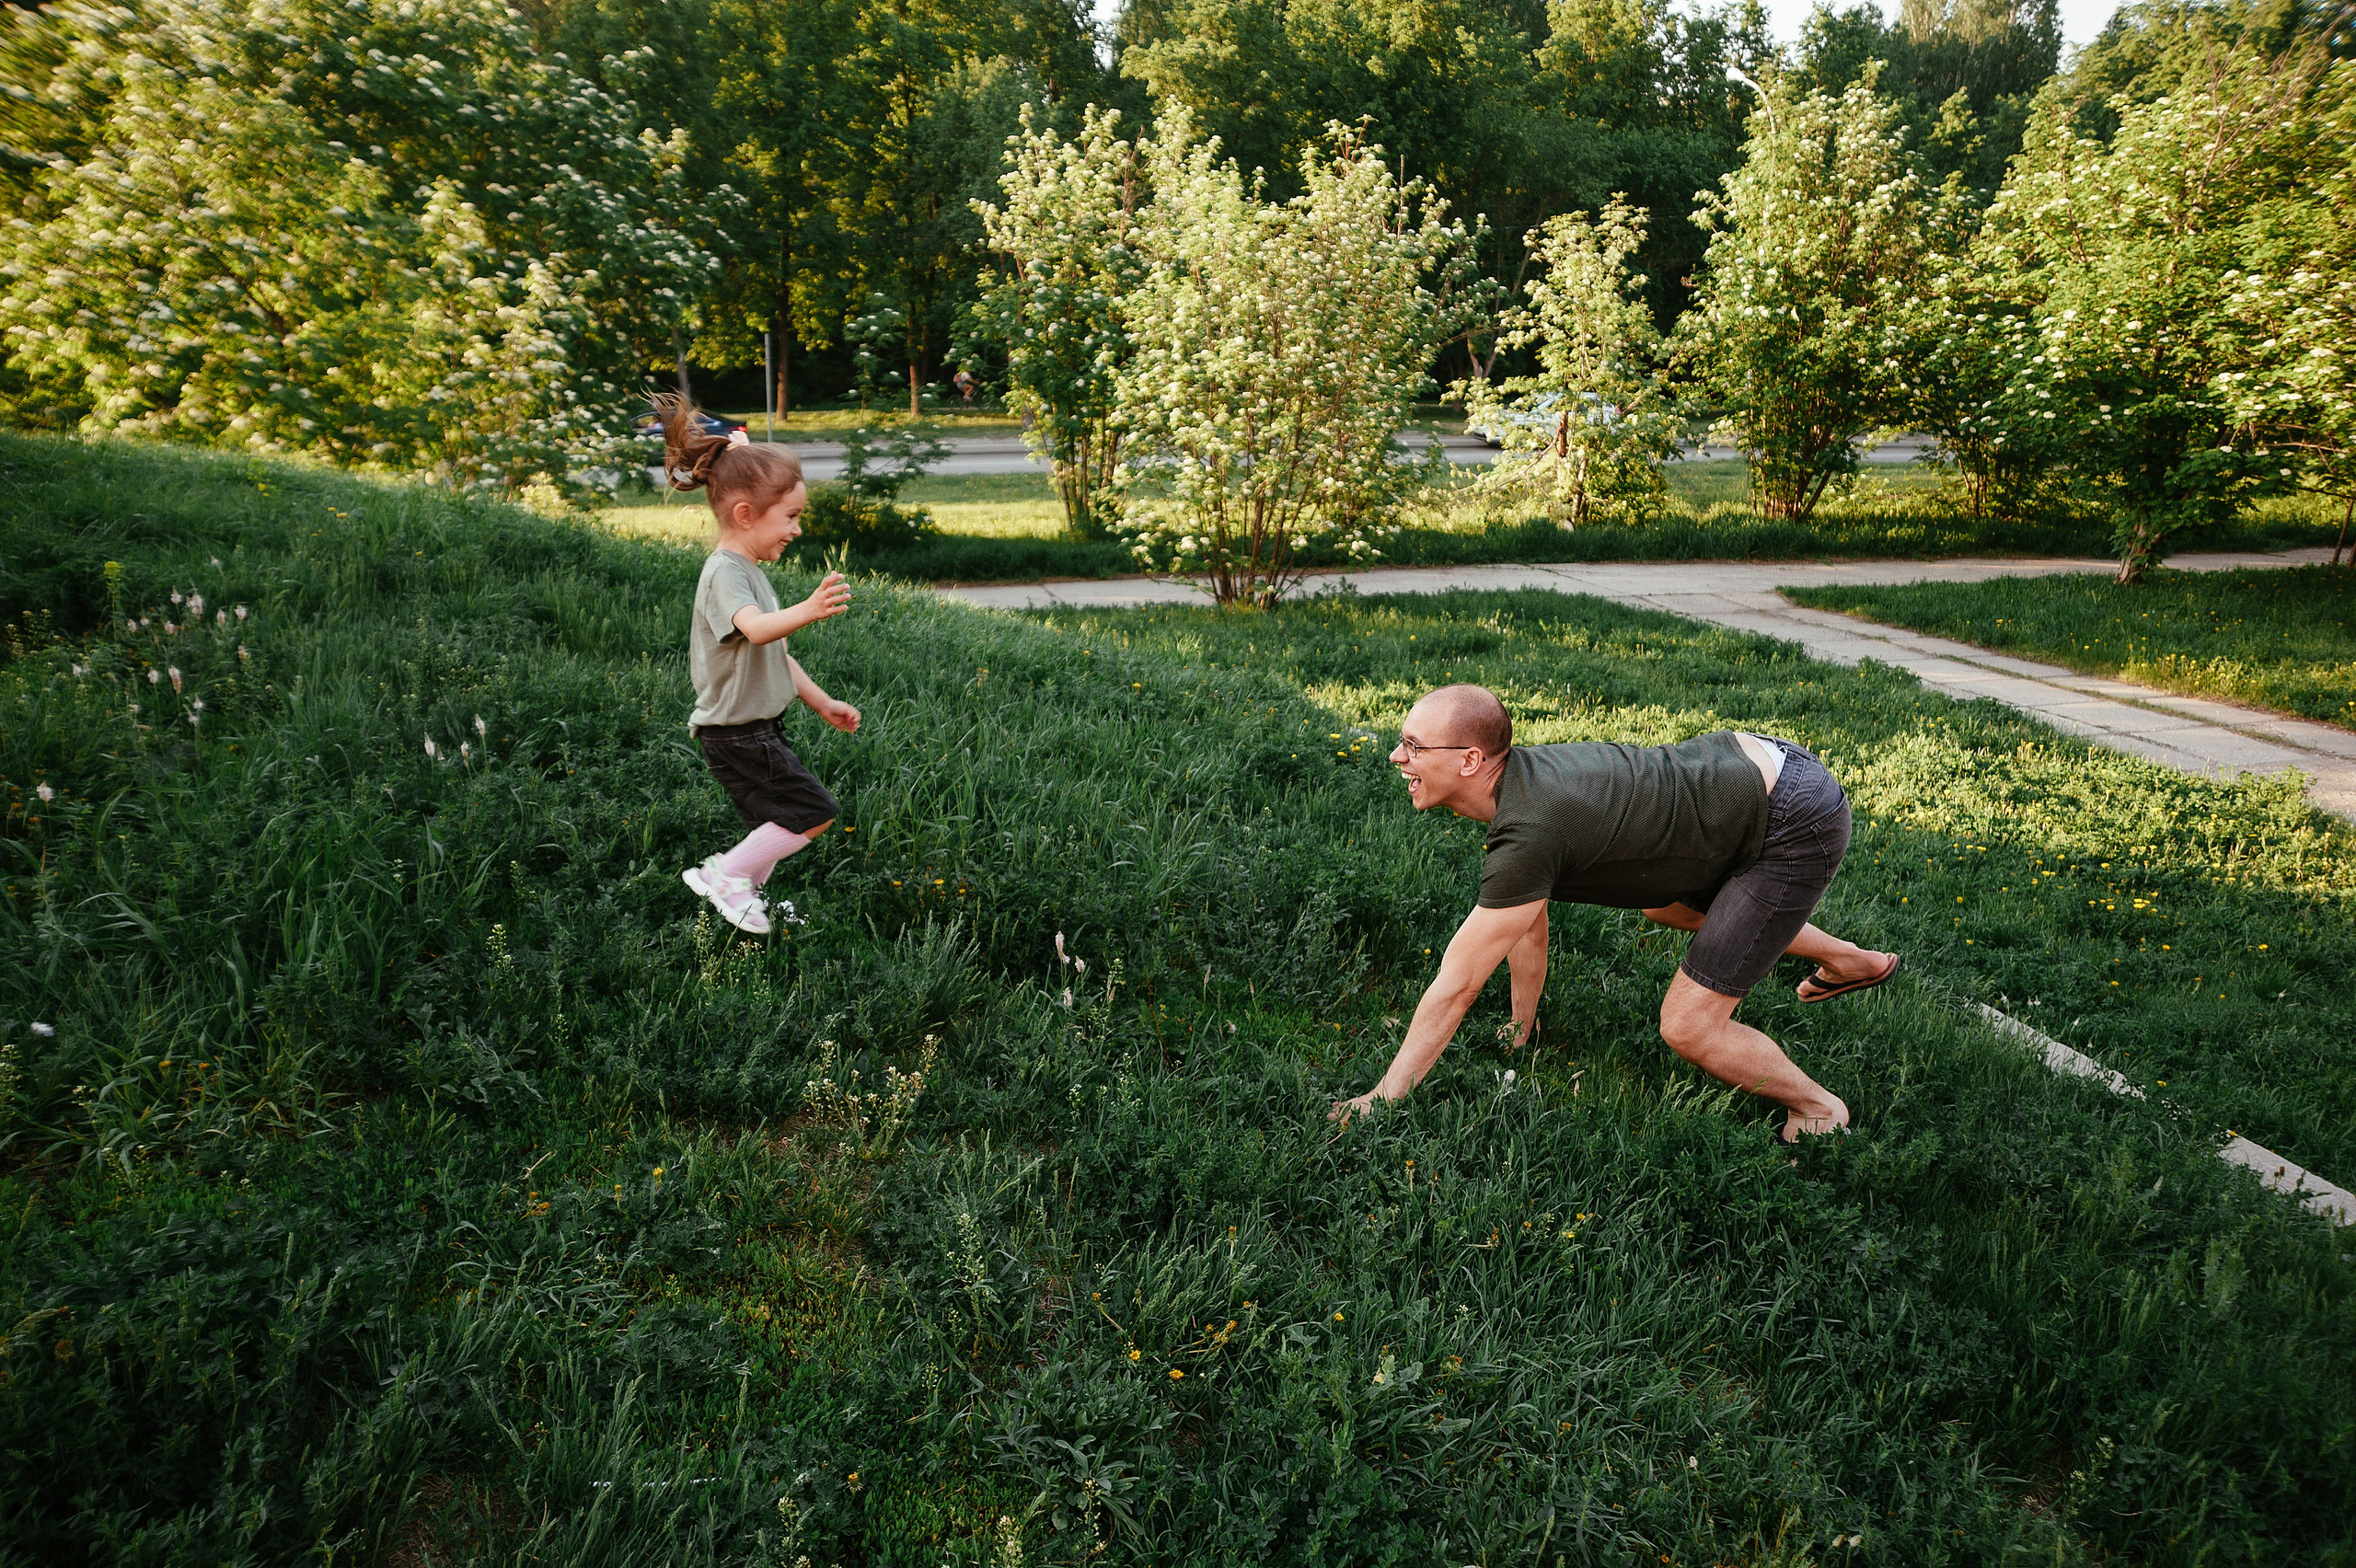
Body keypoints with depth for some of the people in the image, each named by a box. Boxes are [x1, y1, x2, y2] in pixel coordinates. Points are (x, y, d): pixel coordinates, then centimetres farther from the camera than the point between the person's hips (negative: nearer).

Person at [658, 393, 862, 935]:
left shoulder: (749, 571, 13)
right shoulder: (724, 573, -20)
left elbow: (776, 655, 21)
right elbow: (755, 628, -42)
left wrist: (823, 704, 21)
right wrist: (807, 612, -60)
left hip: (757, 729, 10)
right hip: (736, 734, -10)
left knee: (778, 825, 16)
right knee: (813, 813, -9)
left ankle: (747, 894, 30)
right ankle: (723, 874, 1)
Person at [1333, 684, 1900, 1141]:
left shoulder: (1526, 836, -29)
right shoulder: (1515, 775, -1)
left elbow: (1454, 988, -21)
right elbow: (1529, 924, 13)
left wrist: (1386, 1095, -11)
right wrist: (1522, 1026, 24)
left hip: (1797, 826, -9)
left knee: (1688, 1028, -8)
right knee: (1664, 905, 35)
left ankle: (1819, 1106, 21)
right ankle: (1854, 962, 51)